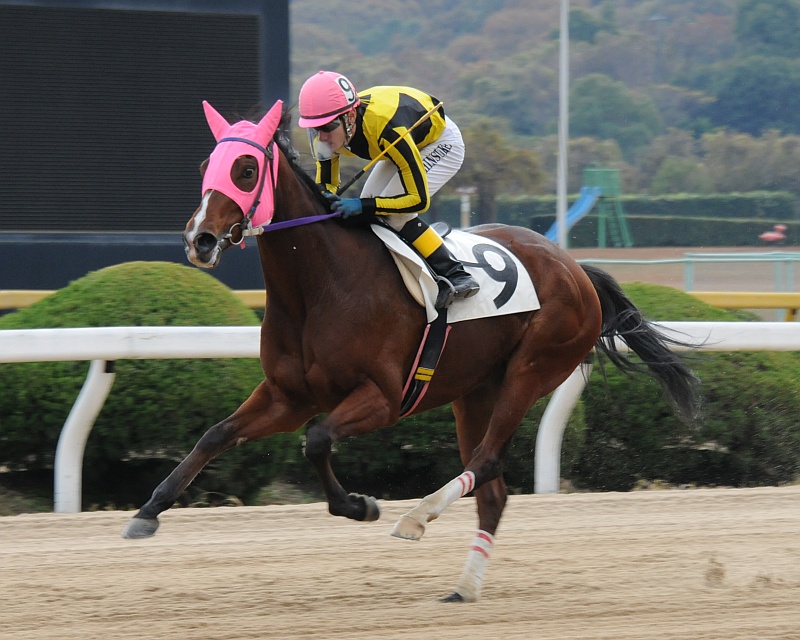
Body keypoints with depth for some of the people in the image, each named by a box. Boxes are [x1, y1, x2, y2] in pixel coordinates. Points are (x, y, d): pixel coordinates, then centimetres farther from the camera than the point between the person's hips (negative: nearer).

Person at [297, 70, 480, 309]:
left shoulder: (388, 129, -43)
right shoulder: (332, 126, -24)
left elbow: (418, 199, -36)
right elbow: (325, 184, -6)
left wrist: (364, 205, -42)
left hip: (442, 144, -8)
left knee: (394, 213, -23)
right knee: (366, 215, -2)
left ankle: (455, 275, -16)